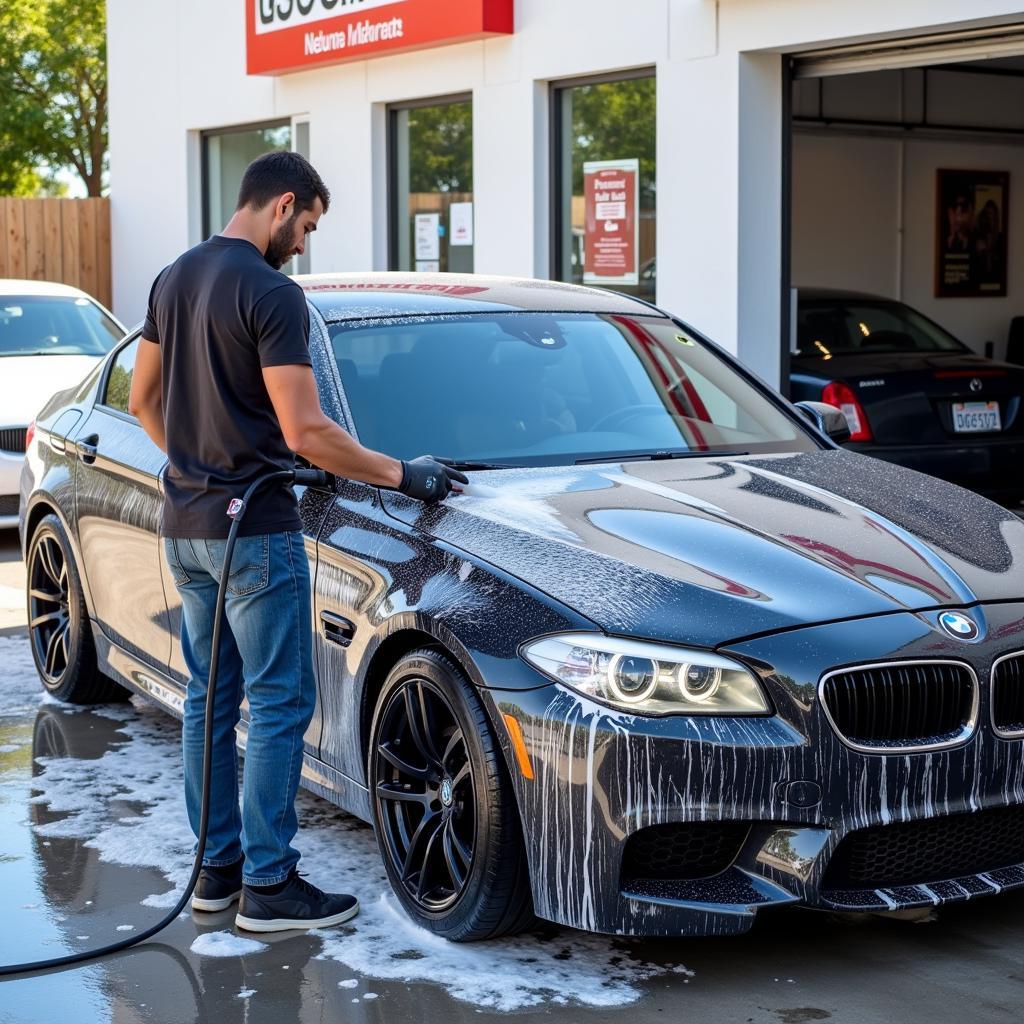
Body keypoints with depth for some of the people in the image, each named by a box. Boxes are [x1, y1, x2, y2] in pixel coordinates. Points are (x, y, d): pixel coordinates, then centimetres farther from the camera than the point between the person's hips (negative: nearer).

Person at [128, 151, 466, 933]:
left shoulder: (174, 279, 10)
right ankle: (268, 884, 3)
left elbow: (142, 400, 17)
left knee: (210, 699, 14)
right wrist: (401, 475, -12)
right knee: (280, 705, -1)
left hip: (186, 525, 9)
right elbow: (304, 432, -20)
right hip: (254, 529, -9)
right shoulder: (271, 294, -16)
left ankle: (217, 866, 22)